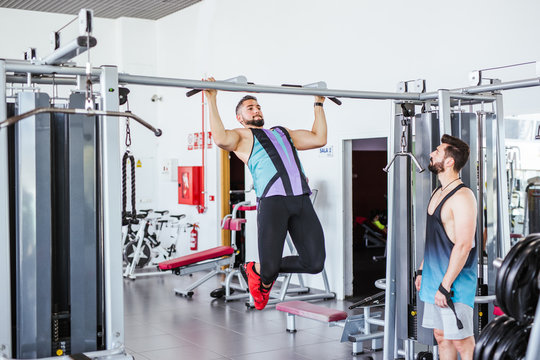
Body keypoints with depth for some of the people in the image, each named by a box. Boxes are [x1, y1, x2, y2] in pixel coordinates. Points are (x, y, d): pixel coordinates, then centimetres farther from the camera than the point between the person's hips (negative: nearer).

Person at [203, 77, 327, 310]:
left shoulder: (283, 132, 34)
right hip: (272, 200, -5)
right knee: (268, 268, -10)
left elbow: (319, 139, 31)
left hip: (301, 200, 5)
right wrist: (212, 100, -5)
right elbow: (221, 139, -7)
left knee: (314, 263, -2)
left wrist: (319, 104, 36)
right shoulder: (241, 136, 16)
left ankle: (268, 270, 25)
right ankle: (254, 270, 29)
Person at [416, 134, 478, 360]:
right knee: (441, 337, 15)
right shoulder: (437, 193, 12)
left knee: (461, 340, -1)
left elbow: (463, 246, -22)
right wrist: (422, 271, 19)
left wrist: (445, 285, -22)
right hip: (434, 279, 9)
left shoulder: (462, 197, -17)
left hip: (454, 283, -9)